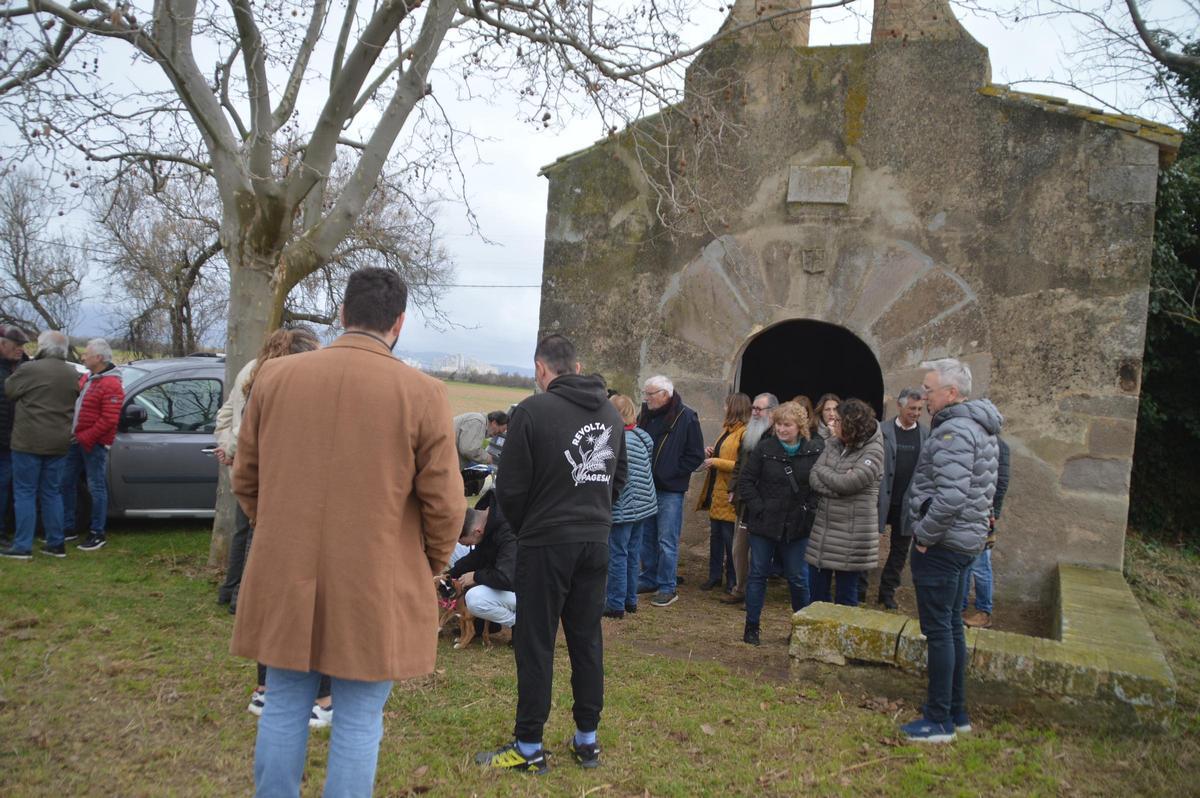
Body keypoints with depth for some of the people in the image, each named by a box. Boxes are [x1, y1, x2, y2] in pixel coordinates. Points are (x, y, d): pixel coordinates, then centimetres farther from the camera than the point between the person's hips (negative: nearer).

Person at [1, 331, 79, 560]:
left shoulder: (30, 369, -11)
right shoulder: (73, 375, 8)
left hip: (29, 441, -5)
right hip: (58, 443, 6)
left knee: (25, 493, 2)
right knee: (52, 493, 13)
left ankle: (22, 546, 4)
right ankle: (56, 543, 15)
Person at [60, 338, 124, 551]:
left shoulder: (111, 385, -16)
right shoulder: (86, 378, 14)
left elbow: (109, 420, -22)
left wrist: (85, 438, -20)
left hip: (94, 444, -9)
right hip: (76, 440, 9)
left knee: (96, 487, -2)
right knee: (66, 482, 13)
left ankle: (97, 534, 6)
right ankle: (68, 528, 24)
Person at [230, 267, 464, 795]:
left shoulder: (274, 377, 0)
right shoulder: (422, 393, -11)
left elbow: (245, 479, 9)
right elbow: (444, 504, -9)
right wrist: (428, 567, 9)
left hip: (284, 578, 3)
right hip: (376, 587, -3)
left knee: (283, 709, 17)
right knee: (359, 723, 9)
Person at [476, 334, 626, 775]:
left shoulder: (533, 411, -14)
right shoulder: (610, 412, 6)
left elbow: (510, 486, -11)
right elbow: (619, 478, 15)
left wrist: (523, 527, 7)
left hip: (547, 543, -6)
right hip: (596, 541, 6)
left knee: (535, 644, 4)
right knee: (587, 640, 14)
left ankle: (529, 749, 12)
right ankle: (587, 740, 23)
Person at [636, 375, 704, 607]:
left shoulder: (686, 418, -9)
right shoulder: (645, 415, 7)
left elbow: (696, 456, -8)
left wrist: (669, 473, -11)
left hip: (670, 490, -6)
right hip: (646, 487, 6)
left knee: (667, 542, -2)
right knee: (646, 537, 14)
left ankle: (667, 588, 8)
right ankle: (649, 579, 28)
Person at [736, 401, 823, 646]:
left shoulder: (815, 451, -5)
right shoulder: (764, 448, -5)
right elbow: (746, 481, -2)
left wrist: (810, 510, -6)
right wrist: (758, 508, -9)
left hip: (797, 526, 0)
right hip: (765, 523, 0)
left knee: (797, 578, 9)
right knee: (758, 575, 8)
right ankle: (751, 627, 18)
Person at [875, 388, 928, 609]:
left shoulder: (926, 436, 2)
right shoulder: (882, 431, -4)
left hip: (909, 504, 3)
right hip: (881, 500, -3)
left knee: (900, 549, 12)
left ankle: (887, 591, 25)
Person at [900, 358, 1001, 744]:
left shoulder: (953, 431, -19)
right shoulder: (982, 430, 13)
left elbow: (951, 496, -29)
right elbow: (985, 492, 17)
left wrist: (924, 534, -17)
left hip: (941, 545, -10)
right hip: (967, 540, 10)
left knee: (939, 631, -2)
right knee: (952, 627, 18)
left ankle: (939, 721, 7)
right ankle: (956, 712, 28)